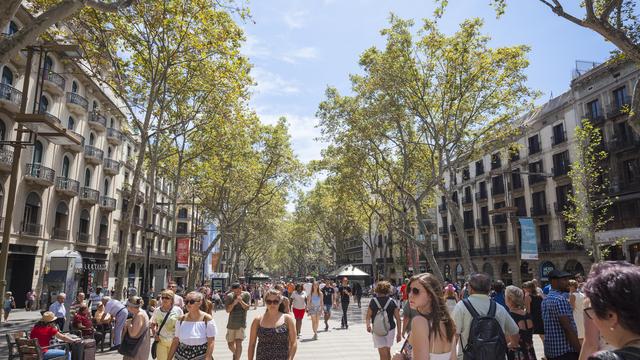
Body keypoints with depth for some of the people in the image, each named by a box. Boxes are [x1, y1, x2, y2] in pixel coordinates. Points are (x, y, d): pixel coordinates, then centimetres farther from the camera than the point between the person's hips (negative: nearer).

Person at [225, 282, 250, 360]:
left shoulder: (246, 295, -5)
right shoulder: (229, 296, -4)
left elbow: (247, 307, -11)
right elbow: (227, 310, -9)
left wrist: (241, 301, -27)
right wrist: (234, 303, -27)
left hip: (241, 323, -3)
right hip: (231, 323, 3)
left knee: (238, 342, -15)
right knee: (230, 343, 14)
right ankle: (235, 354, 43)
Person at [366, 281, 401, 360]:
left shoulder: (373, 301, -7)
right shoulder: (392, 302, -4)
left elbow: (368, 317, -6)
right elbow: (398, 319, -5)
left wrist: (368, 326, 7)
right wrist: (399, 333, 1)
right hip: (390, 329, 2)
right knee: (388, 352, 21)